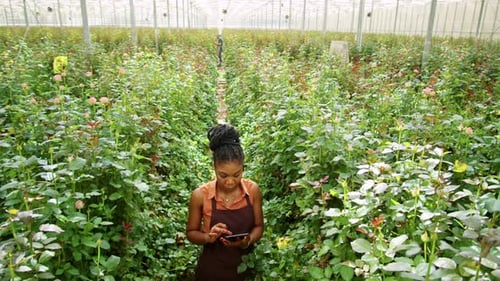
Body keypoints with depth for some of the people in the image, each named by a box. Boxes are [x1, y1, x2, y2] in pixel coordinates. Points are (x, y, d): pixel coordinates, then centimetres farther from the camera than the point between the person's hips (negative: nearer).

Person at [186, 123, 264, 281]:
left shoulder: (253, 190, -12)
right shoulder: (200, 195, -17)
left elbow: (259, 226, 0)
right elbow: (191, 232, -4)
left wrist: (248, 241, -19)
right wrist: (208, 237, -23)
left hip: (245, 267, 2)